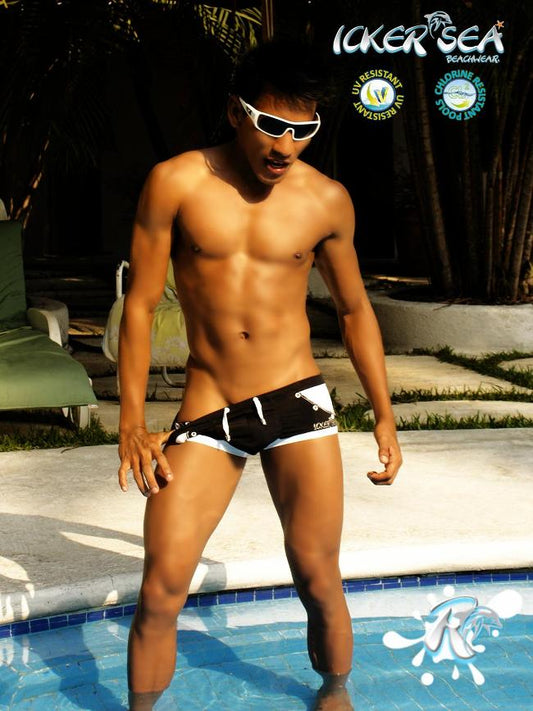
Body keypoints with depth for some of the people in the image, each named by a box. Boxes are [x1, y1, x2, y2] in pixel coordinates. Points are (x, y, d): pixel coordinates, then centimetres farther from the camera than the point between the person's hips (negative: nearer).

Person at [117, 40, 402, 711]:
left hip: (297, 403, 1)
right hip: (206, 412, 0)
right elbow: (140, 305, -1)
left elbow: (354, 309, 13)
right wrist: (132, 423, -4)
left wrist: (384, 416, 11)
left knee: (319, 581, 5)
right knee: (160, 591, -5)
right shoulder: (176, 183, -5)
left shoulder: (326, 200, 0)